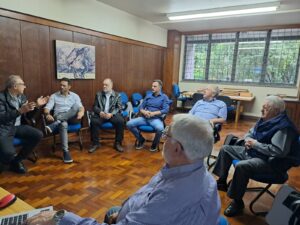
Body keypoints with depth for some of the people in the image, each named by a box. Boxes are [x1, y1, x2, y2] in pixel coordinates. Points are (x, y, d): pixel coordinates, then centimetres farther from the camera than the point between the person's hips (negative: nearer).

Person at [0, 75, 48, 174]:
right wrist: (20, 111, -30)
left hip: (17, 126, 7)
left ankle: (17, 160, 3)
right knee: (9, 153, -30)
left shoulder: (22, 96, 7)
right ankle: (11, 161, 12)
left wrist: (37, 105, -1)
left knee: (38, 135, -12)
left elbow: (28, 115, 13)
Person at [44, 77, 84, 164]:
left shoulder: (75, 96, 12)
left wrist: (81, 112, -26)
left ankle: (53, 125, -33)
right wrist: (48, 114, -24)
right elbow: (47, 108, 0)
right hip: (57, 118, 0)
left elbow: (81, 107, -1)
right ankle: (65, 151, -34)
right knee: (63, 124, -38)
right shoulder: (54, 96, 11)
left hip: (71, 118, 1)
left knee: (76, 107, -32)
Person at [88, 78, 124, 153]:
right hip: (101, 114, 1)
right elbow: (95, 106, 8)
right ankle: (95, 143, -12)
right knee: (94, 121, -30)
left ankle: (118, 143, -14)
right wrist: (100, 112, -15)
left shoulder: (117, 95, 7)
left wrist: (111, 114, -20)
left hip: (113, 114, -1)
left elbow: (119, 108, -2)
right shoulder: (98, 94, 12)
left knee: (120, 121, -31)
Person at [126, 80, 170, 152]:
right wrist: (144, 112, -12)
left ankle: (155, 144, -3)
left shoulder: (164, 97, 4)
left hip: (156, 118, -4)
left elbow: (166, 110, -8)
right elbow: (141, 107, 11)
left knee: (160, 129, -37)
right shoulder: (148, 96, 16)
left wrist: (153, 113, -19)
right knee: (129, 124, -18)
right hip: (144, 118, 4)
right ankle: (141, 139, 7)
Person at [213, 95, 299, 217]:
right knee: (226, 149, 11)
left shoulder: (283, 127, -22)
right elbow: (249, 133, 18)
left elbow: (279, 151, -32)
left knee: (241, 166, -36)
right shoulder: (265, 120, 6)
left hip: (269, 161, -10)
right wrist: (248, 140, -7)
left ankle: (237, 201, -15)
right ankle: (222, 182, 20)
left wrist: (255, 144, -22)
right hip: (252, 152, 10)